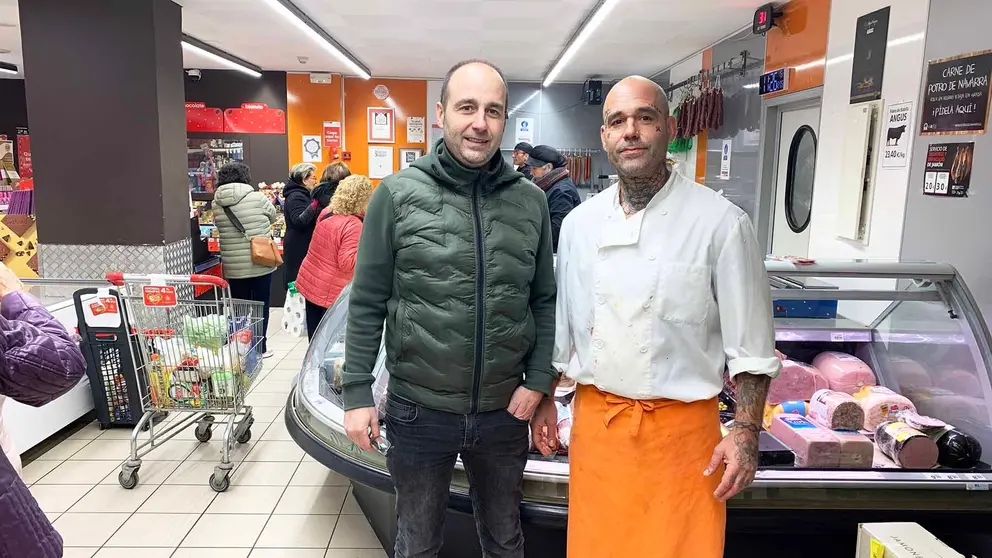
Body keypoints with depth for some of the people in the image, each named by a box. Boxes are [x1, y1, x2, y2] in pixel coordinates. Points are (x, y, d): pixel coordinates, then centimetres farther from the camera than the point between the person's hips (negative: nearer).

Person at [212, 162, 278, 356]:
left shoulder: (217, 204, -1)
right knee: (260, 307, 9)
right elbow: (272, 216, 6)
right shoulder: (257, 197, -9)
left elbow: (219, 227, 5)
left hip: (233, 267, 3)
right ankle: (259, 349, 15)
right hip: (260, 264, -2)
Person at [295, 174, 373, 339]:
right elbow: (347, 263, -24)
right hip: (330, 292, -7)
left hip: (309, 282, 8)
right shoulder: (354, 225, -21)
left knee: (315, 338, 16)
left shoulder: (327, 212, 3)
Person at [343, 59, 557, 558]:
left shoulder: (531, 202, -2)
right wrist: (356, 392, -6)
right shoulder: (398, 194, -9)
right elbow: (367, 303, -5)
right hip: (419, 410, -2)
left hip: (505, 410, 2)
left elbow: (544, 301, 5)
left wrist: (538, 380, -3)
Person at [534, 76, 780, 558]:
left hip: (680, 426, -3)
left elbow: (751, 344, -6)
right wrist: (545, 402, 12)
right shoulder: (580, 222, 2)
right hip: (595, 419, 4)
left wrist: (746, 431, -9)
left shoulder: (721, 222, -10)